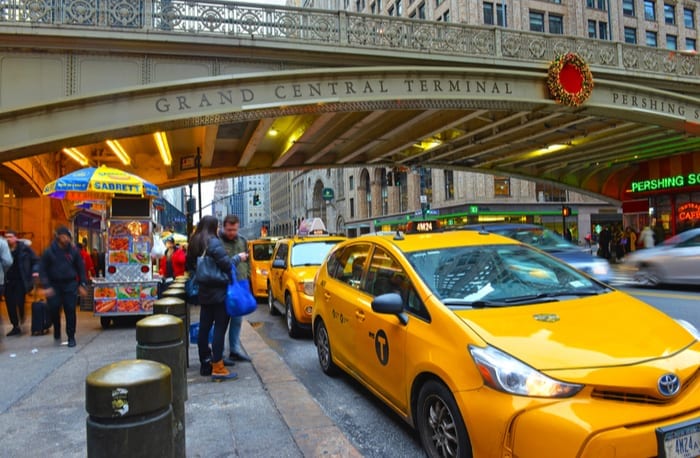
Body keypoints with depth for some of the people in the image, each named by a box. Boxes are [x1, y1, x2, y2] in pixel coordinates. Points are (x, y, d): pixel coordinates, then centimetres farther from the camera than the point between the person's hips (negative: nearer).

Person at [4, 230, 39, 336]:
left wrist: (35, 271, -14)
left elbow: (36, 260, 2)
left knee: (19, 302, -8)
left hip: (21, 281, -3)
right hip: (8, 281, 4)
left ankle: (22, 322, 13)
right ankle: (15, 326, 19)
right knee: (10, 304, 7)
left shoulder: (24, 248, -3)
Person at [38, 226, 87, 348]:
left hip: (70, 284, 0)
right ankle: (57, 332, 23)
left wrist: (82, 284, 2)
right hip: (54, 285, 0)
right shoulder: (49, 252, -3)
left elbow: (81, 268, 7)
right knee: (54, 310, -2)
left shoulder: (73, 251, 1)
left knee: (70, 311, -2)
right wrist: (46, 286, -11)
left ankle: (71, 337, 8)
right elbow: (42, 270, -2)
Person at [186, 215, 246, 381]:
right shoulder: (213, 242, -15)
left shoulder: (195, 244, 12)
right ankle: (218, 368, -7)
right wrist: (238, 258, -2)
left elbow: (189, 265, 18)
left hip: (204, 293, 9)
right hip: (218, 293, -8)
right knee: (219, 329, -6)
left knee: (204, 328, 12)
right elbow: (227, 264, -17)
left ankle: (205, 363, 20)